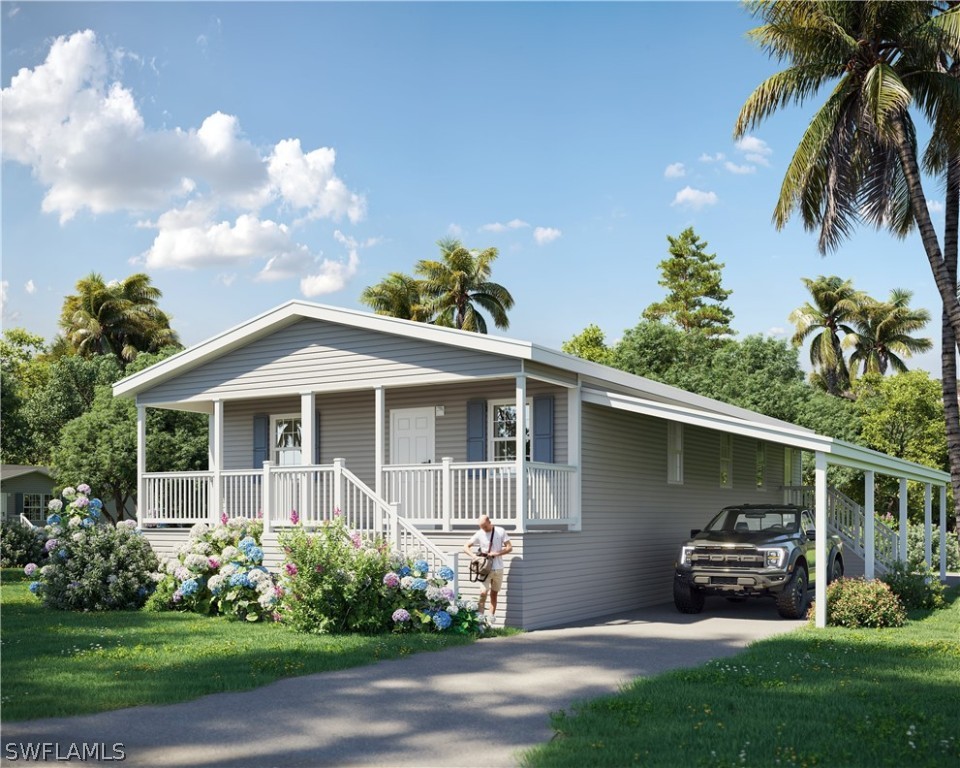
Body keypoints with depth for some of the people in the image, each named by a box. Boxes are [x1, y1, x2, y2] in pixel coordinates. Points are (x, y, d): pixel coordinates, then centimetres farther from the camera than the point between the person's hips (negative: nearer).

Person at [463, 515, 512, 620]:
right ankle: (480, 616, -12)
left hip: (498, 568, 2)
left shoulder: (500, 532, -2)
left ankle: (492, 616, 18)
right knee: (483, 592, -15)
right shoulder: (479, 534, -3)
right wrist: (473, 556, -19)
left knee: (494, 593, 10)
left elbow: (509, 548, -1)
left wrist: (497, 553, -15)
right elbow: (466, 547, -1)